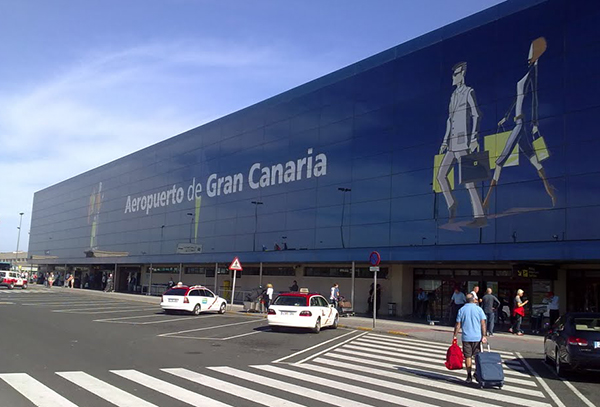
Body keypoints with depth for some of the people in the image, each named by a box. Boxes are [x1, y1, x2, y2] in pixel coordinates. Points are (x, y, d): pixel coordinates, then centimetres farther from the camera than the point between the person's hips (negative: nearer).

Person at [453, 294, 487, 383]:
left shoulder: (461, 310, 2)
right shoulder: (479, 309, 1)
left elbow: (458, 325, 0)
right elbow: (483, 323, -5)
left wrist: (455, 336, 5)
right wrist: (483, 336, -3)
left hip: (466, 337, 0)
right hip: (477, 337, 0)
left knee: (467, 357, 4)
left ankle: (469, 376, 5)